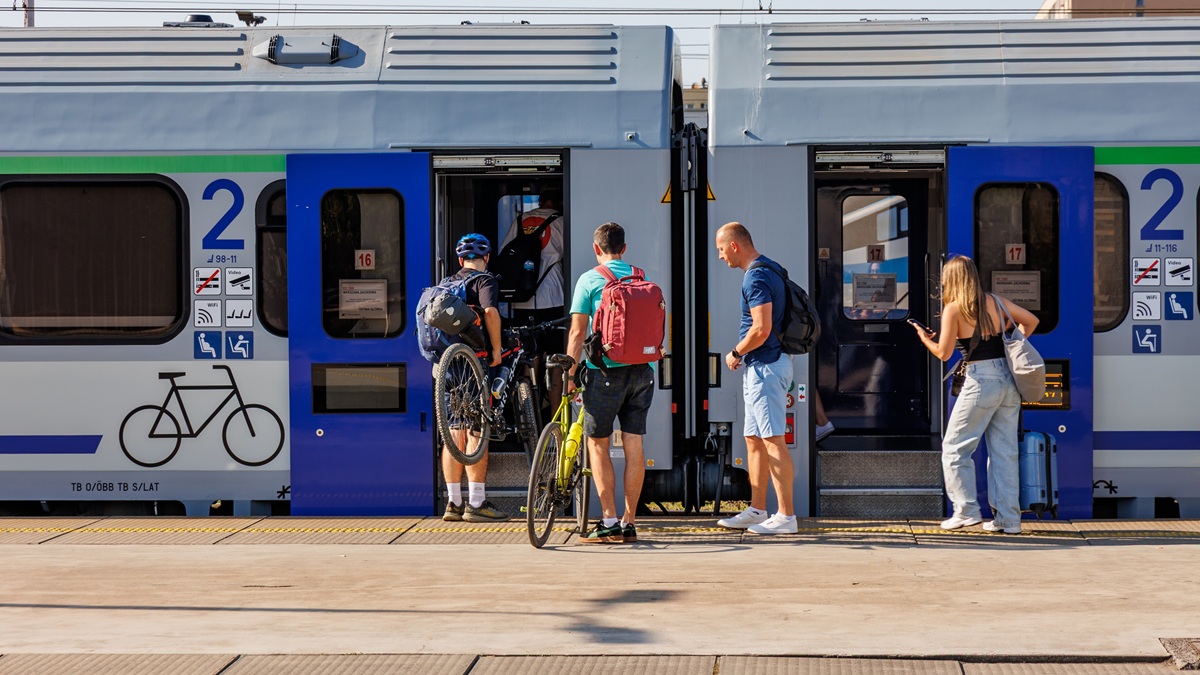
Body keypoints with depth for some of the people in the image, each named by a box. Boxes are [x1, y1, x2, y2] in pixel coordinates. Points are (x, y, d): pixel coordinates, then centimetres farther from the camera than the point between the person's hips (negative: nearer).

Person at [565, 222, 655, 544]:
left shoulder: (588, 280, -3)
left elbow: (577, 332, -6)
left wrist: (570, 373, -1)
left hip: (606, 370, -4)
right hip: (642, 369, 4)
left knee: (597, 444, 5)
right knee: (633, 445, 6)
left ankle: (609, 521, 0)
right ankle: (629, 523, 9)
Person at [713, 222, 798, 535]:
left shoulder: (756, 278, -17)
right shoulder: (769, 269, 15)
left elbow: (762, 329, -25)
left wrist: (735, 353, -10)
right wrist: (743, 355, 17)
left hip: (765, 366, -11)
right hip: (759, 368, 11)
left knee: (773, 441, -9)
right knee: (754, 440, 15)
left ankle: (786, 516, -7)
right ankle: (757, 511, 21)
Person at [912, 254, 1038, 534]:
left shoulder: (954, 309, -5)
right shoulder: (994, 301, 9)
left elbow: (944, 353, -5)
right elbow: (1031, 320, 13)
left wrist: (925, 338, 13)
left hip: (981, 380, -6)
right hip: (1008, 378, 6)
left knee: (955, 447, 6)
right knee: (1004, 451, 8)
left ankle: (966, 511, 3)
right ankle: (1008, 518, 7)